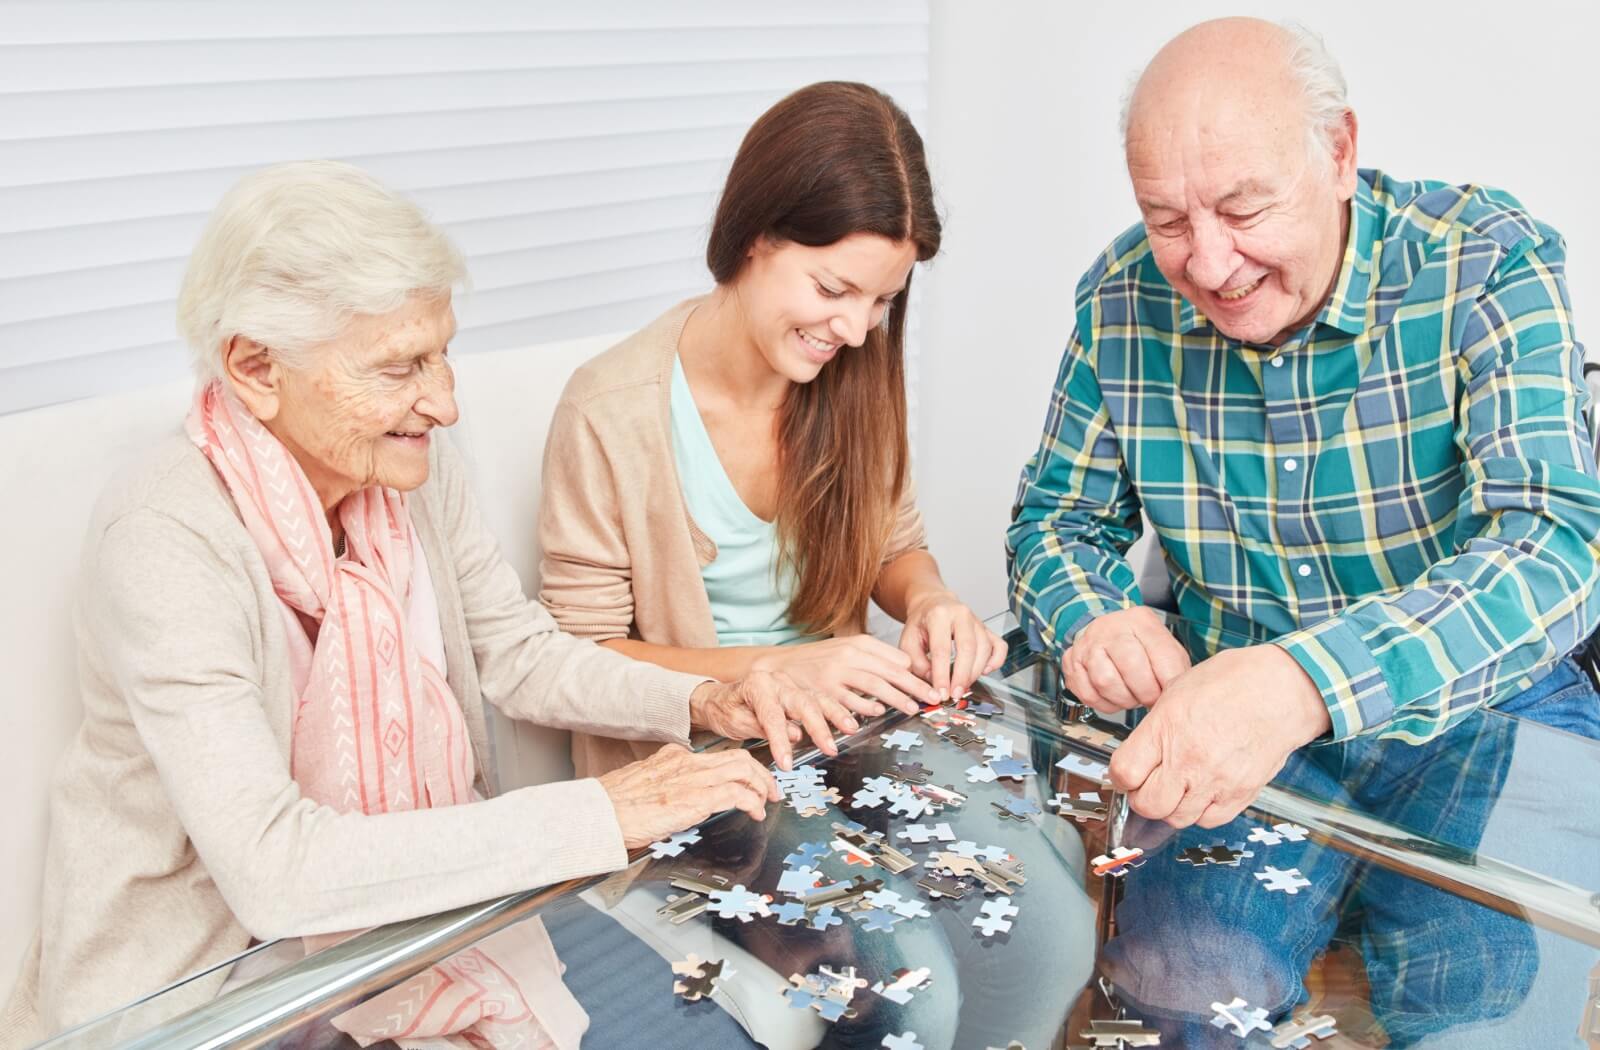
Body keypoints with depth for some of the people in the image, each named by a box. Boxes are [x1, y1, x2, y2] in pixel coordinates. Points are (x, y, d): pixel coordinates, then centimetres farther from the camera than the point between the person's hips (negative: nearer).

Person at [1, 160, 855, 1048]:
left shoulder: (416, 469, -7)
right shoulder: (165, 540, -27)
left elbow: (517, 652, 7)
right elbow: (273, 871, -33)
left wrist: (698, 702, -10)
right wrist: (601, 815, -31)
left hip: (414, 901, 6)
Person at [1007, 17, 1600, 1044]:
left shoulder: (1489, 264, -15)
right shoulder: (1126, 298, -5)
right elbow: (1059, 515, 6)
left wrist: (1304, 681, -45)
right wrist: (1089, 616, -20)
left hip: (1482, 717, -1)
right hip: (1227, 721, 2)